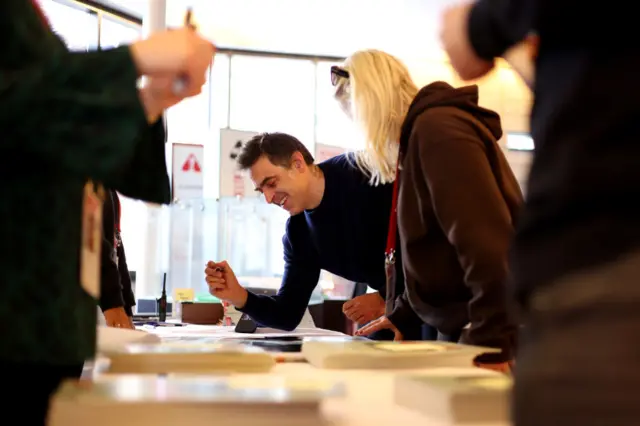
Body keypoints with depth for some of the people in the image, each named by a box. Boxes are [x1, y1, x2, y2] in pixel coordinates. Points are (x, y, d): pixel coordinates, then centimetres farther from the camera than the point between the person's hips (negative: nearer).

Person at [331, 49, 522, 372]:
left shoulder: (437, 128, -13)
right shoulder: (422, 131, 18)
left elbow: (484, 241, -24)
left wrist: (492, 344, -25)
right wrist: (401, 314, 23)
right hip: (462, 332, 9)